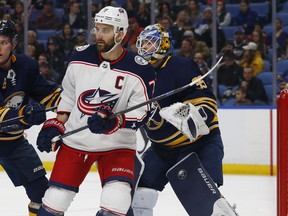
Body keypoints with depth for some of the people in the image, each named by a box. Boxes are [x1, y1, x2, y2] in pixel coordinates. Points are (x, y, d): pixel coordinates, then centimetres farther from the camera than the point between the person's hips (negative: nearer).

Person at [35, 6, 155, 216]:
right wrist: (56, 125, 6)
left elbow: (141, 112, -13)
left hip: (116, 145, -3)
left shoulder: (140, 70, -16)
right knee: (55, 199, 7)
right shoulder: (80, 58, -4)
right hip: (75, 141, 3)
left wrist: (114, 122, -29)